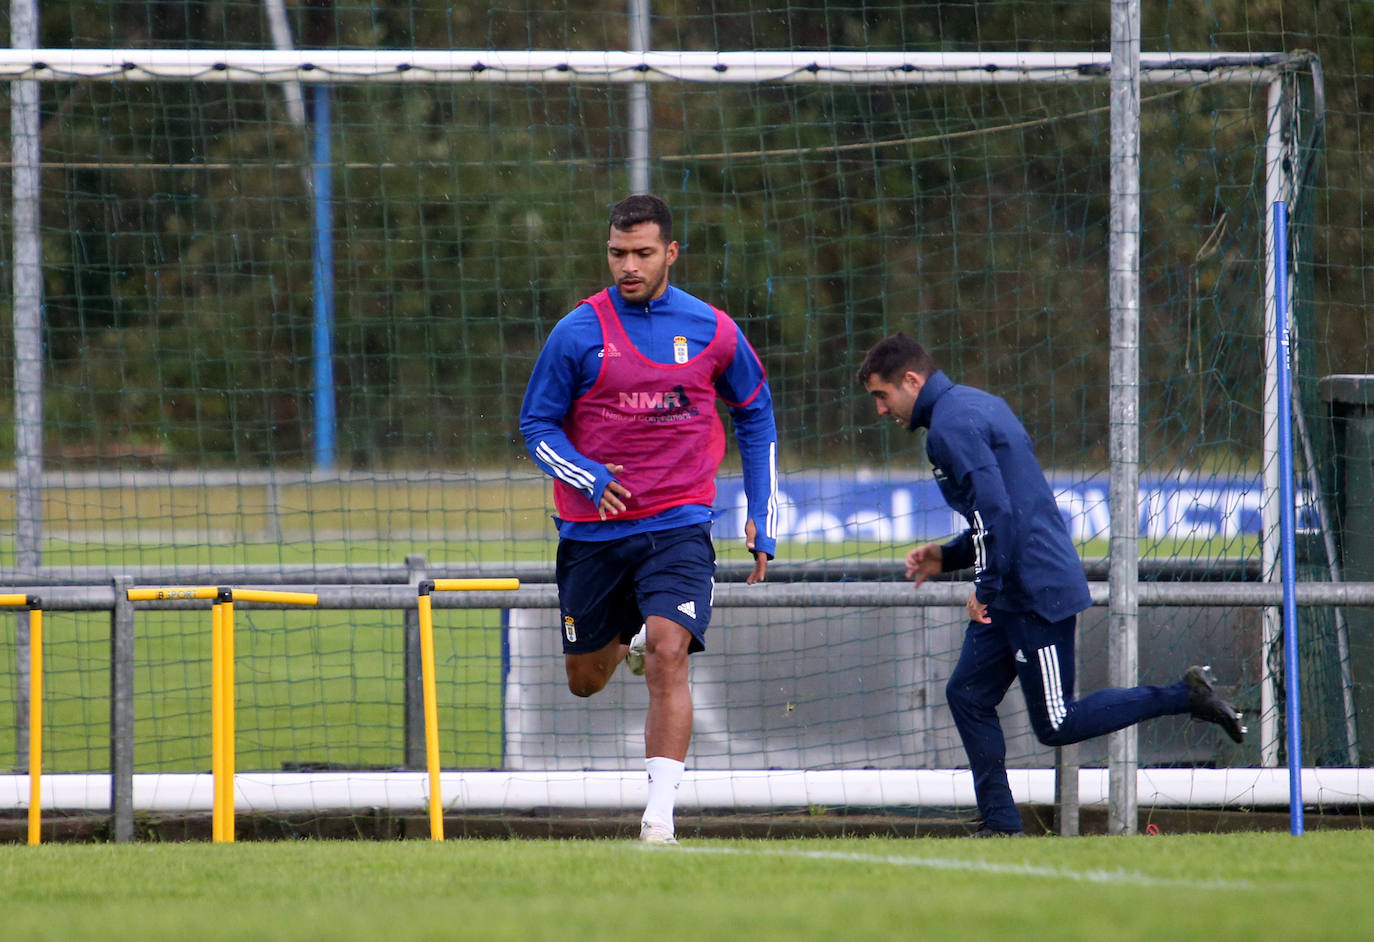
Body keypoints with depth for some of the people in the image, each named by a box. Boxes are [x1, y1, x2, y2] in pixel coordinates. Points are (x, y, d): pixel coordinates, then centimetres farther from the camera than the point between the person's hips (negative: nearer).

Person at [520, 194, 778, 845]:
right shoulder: (578, 333, -4)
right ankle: (625, 639, 49)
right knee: (585, 681, 12)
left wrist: (762, 521, 11)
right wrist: (589, 478, -17)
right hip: (592, 532, 1)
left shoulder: (712, 331, 1)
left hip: (677, 524, -1)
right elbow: (537, 425, 2)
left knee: (668, 657, -21)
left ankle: (660, 814, -21)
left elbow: (755, 416, 15)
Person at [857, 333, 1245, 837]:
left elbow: (996, 511, -23)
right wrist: (947, 556, 20)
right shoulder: (976, 404, 19)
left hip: (1037, 591, -11)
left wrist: (987, 587, -18)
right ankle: (1000, 825, 8)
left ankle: (1185, 696, -1)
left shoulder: (950, 426, -14)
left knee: (1057, 725, -6)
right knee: (968, 695, 7)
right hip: (1014, 595, 11)